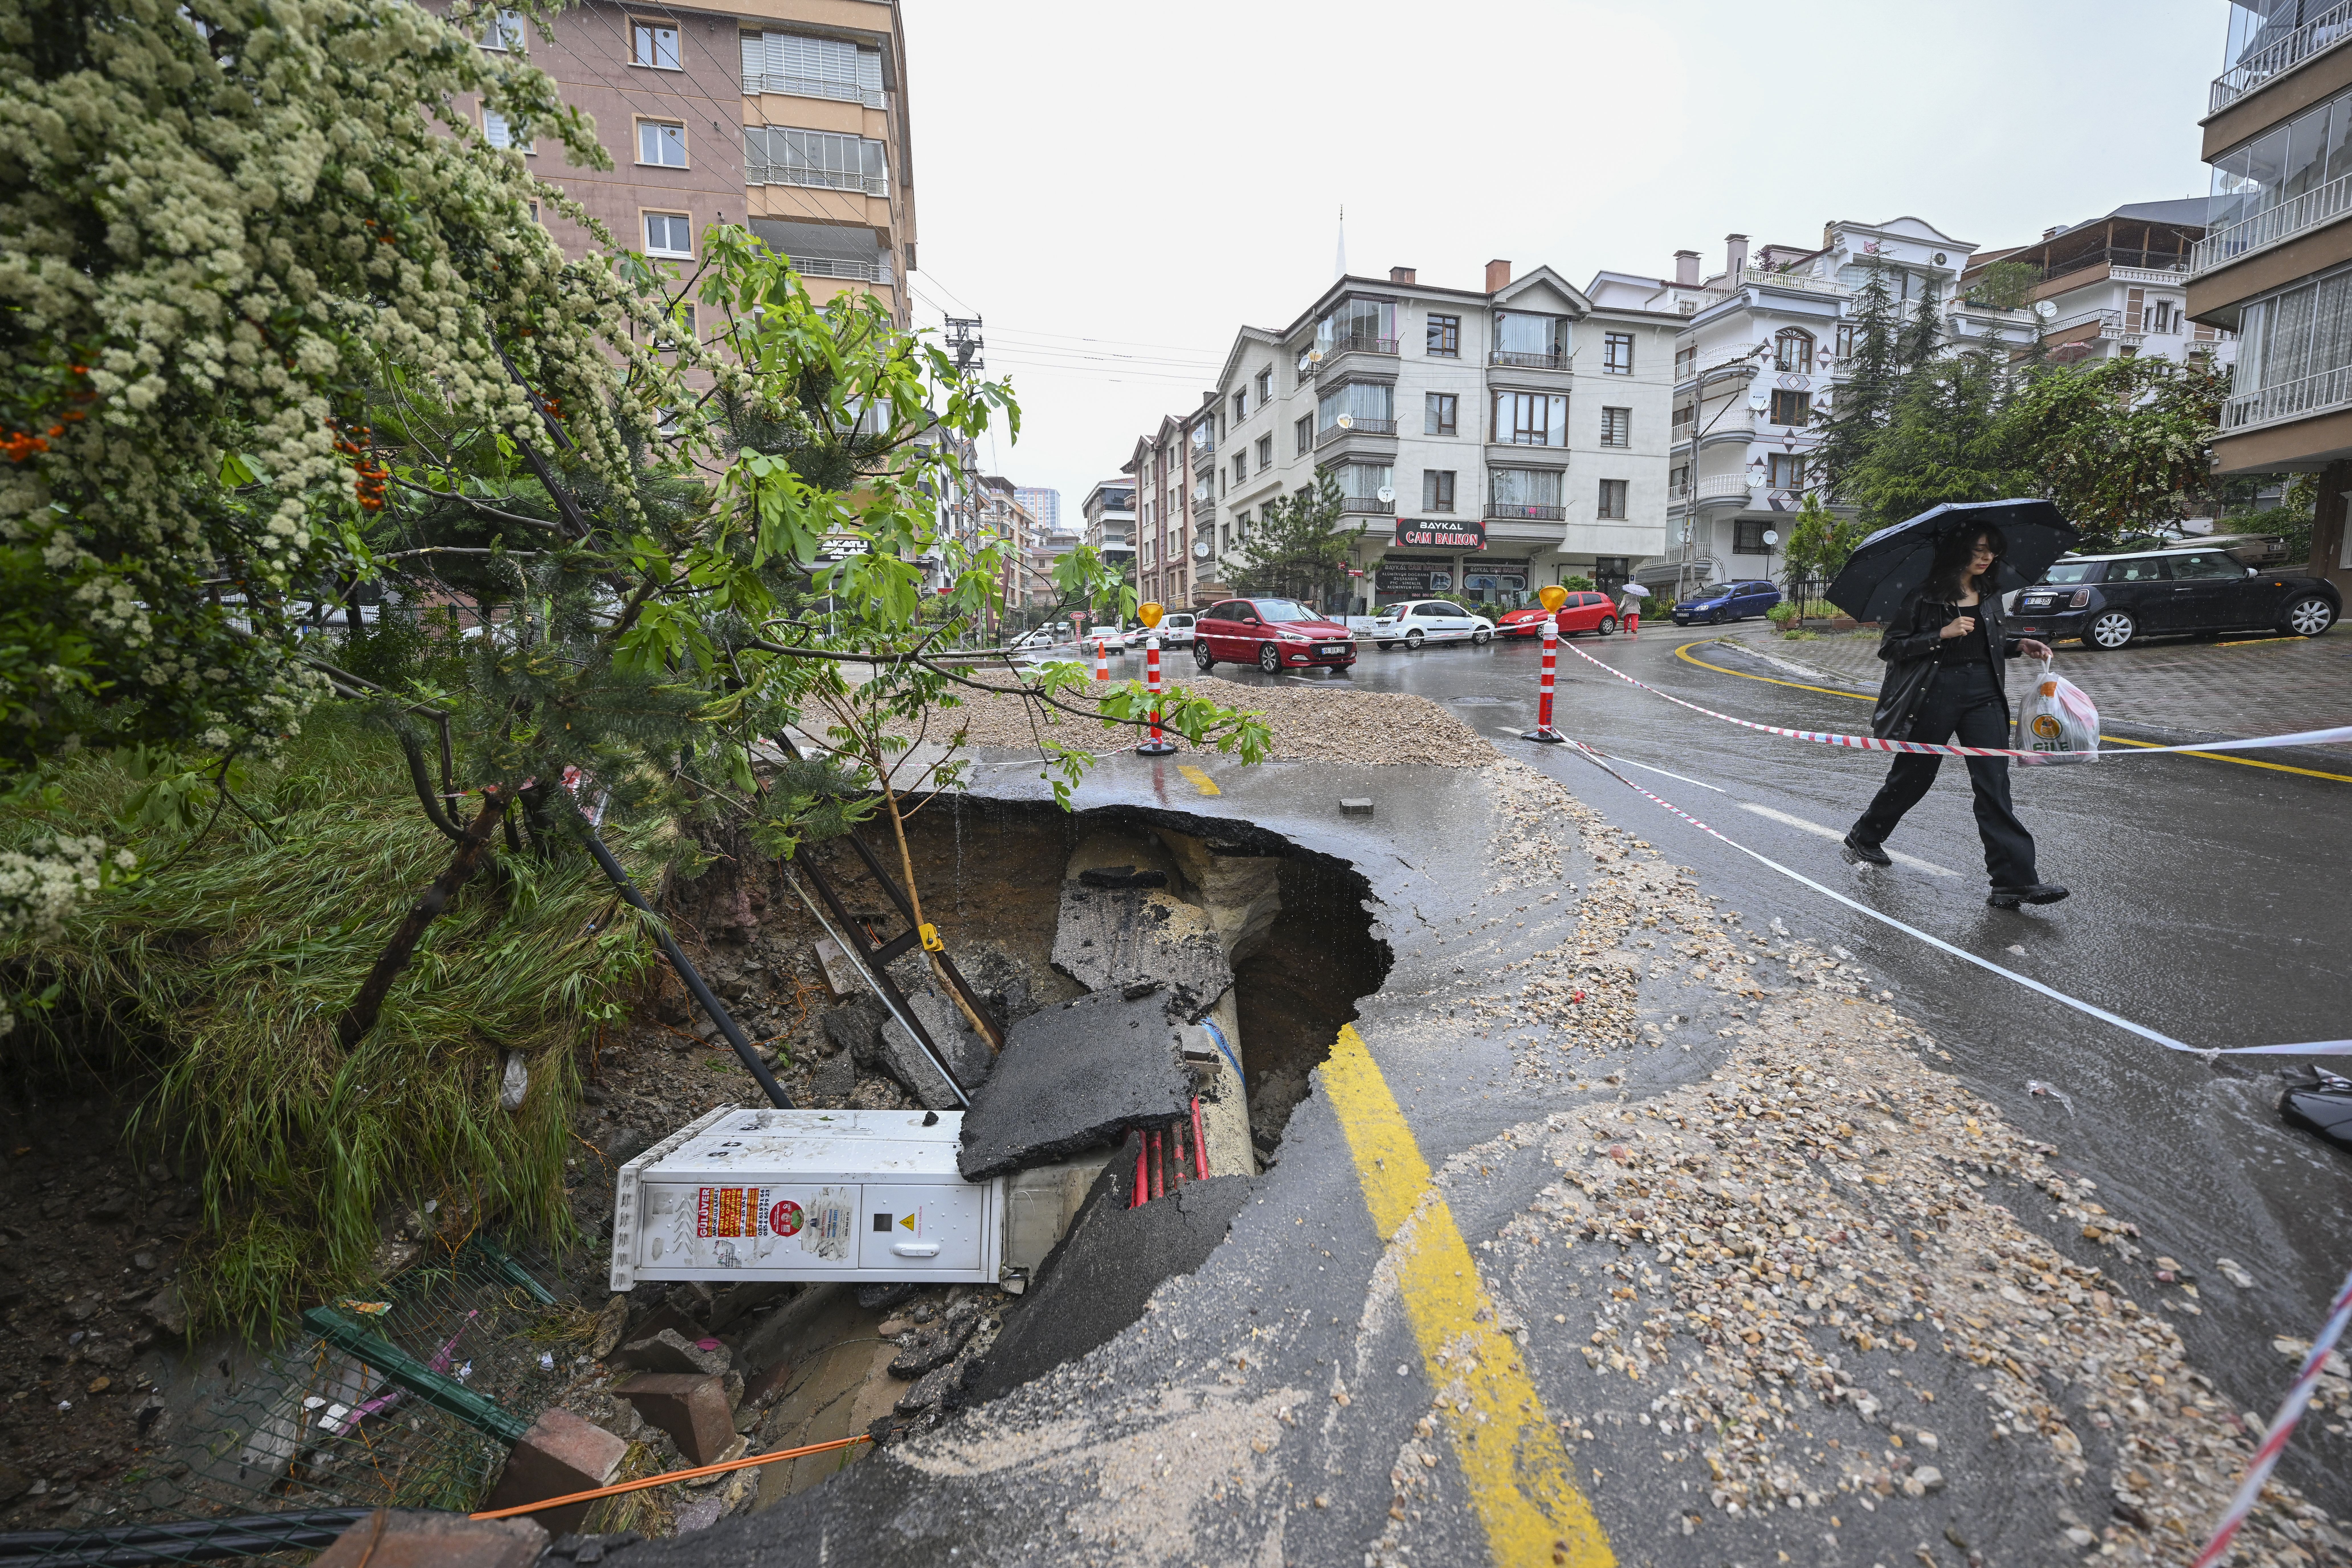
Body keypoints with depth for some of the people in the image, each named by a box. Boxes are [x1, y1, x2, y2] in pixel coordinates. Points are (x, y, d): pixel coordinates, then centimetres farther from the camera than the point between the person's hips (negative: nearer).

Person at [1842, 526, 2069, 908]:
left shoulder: (1988, 596, 12)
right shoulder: (1925, 596, -7)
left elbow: (1989, 644, 24)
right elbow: (1891, 647, -11)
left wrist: (2018, 646, 6)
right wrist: (1943, 634, -20)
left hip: (1983, 693, 5)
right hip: (1936, 693, -5)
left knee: (1994, 785, -2)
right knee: (1913, 775, 7)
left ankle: (2015, 880, -4)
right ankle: (1863, 838, 30)